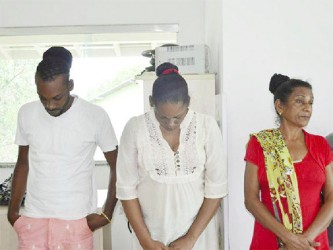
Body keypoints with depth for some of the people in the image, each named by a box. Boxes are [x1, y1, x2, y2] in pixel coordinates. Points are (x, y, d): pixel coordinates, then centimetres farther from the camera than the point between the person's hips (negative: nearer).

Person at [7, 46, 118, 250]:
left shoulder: (96, 116, -11)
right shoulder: (27, 114, -1)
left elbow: (117, 166, -2)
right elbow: (23, 164, 11)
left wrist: (107, 213, -5)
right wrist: (13, 210, 8)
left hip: (76, 220, -2)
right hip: (33, 218, 3)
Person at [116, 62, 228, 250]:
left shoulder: (207, 126, -11)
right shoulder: (135, 128, -11)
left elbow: (216, 187, -8)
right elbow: (126, 188, -6)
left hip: (198, 233, 0)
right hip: (153, 233, 0)